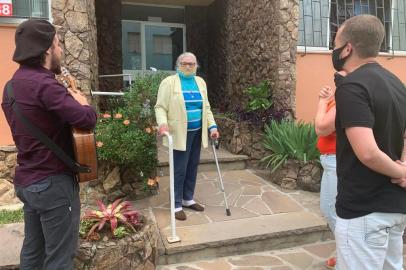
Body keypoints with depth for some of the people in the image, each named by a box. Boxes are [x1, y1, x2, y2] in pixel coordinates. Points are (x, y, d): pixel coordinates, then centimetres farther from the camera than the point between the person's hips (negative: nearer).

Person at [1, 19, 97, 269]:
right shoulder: (44, 83, -21)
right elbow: (87, 119, -28)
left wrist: (66, 96, 5)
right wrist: (79, 99, -7)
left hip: (27, 181, 9)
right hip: (53, 183, -9)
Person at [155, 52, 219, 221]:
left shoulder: (200, 82, 13)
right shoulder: (169, 82, -5)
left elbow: (206, 107, 15)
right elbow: (160, 107, -9)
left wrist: (212, 126, 5)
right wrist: (163, 123, -27)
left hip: (197, 132, 6)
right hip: (180, 133, -6)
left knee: (192, 167, 13)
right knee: (179, 169, -3)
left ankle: (188, 199, 28)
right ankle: (176, 205, 10)